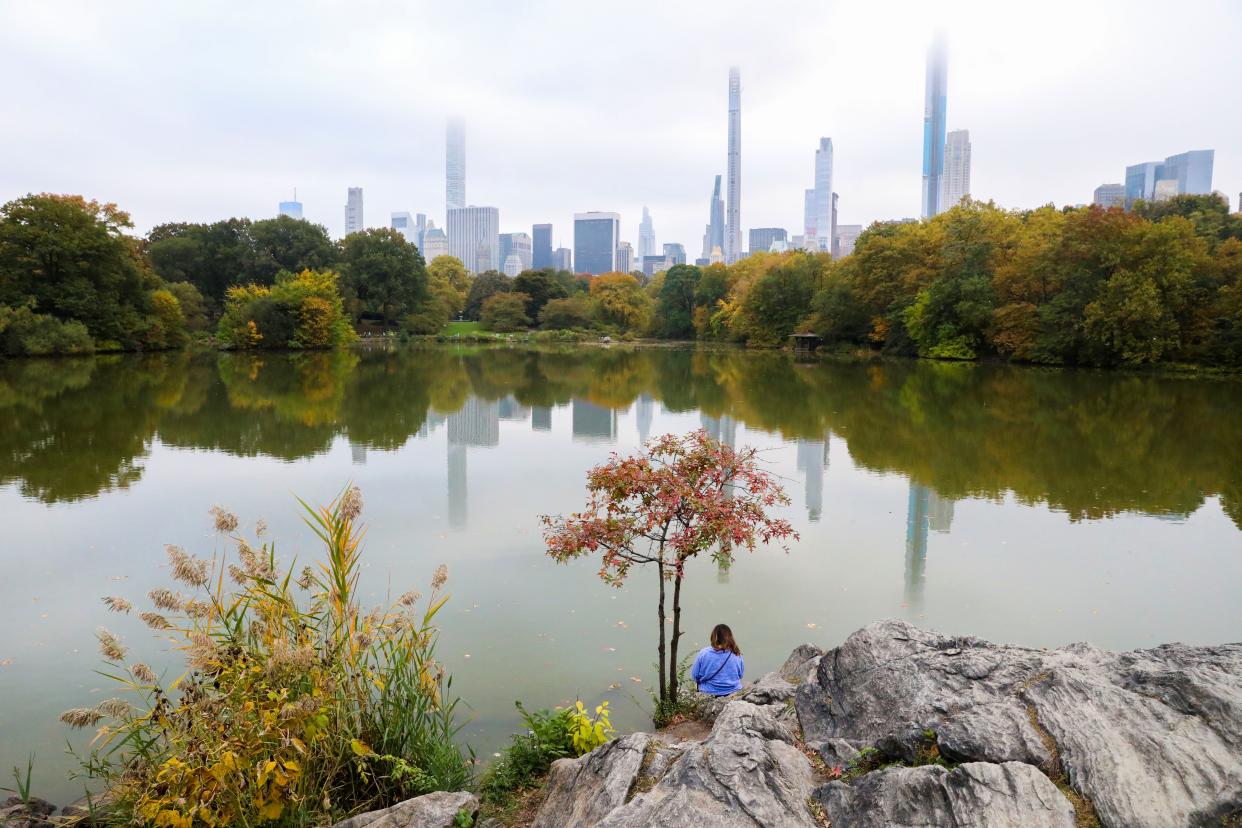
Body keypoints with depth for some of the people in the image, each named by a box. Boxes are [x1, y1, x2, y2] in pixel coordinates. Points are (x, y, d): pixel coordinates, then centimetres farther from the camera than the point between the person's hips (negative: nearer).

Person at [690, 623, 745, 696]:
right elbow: (740, 675, 6)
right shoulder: (736, 655, -9)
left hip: (709, 693, -1)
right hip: (733, 692, 1)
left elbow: (695, 676, -4)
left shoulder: (703, 653, -13)